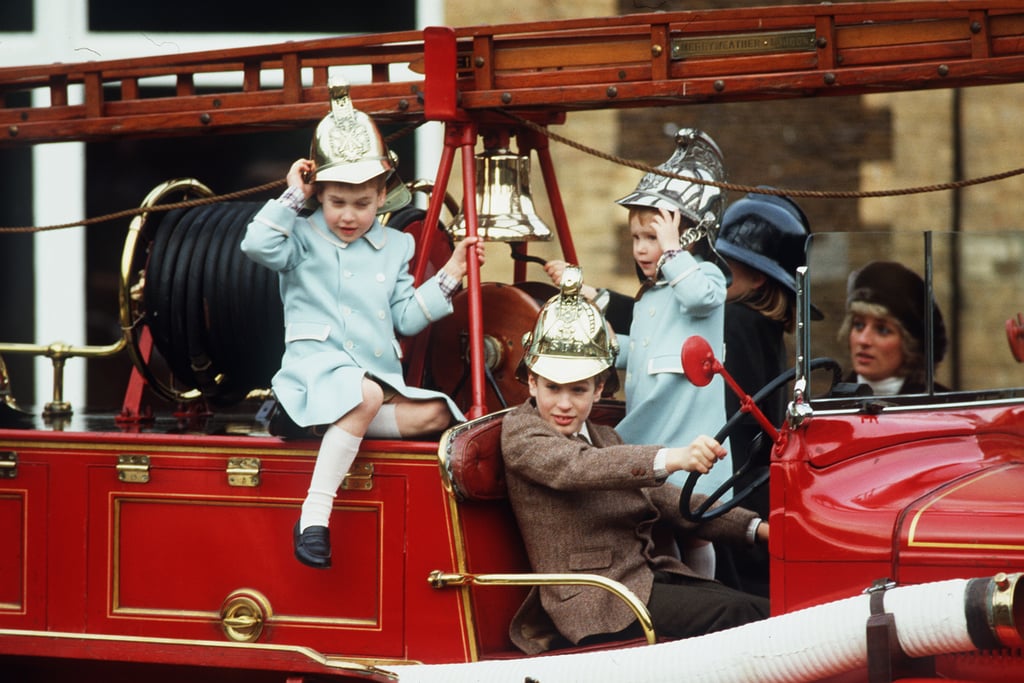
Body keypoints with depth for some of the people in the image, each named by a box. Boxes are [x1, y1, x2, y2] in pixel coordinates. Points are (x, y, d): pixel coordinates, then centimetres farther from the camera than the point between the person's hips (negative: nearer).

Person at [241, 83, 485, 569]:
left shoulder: (394, 246, 21)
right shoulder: (304, 238, 7)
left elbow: (407, 316, 19)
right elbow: (257, 245, -15)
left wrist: (448, 276, 12)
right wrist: (293, 196, -7)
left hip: (380, 377, 6)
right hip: (316, 368, -6)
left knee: (434, 414, -24)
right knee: (364, 394, -40)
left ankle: (338, 429, -28)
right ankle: (315, 511, -43)